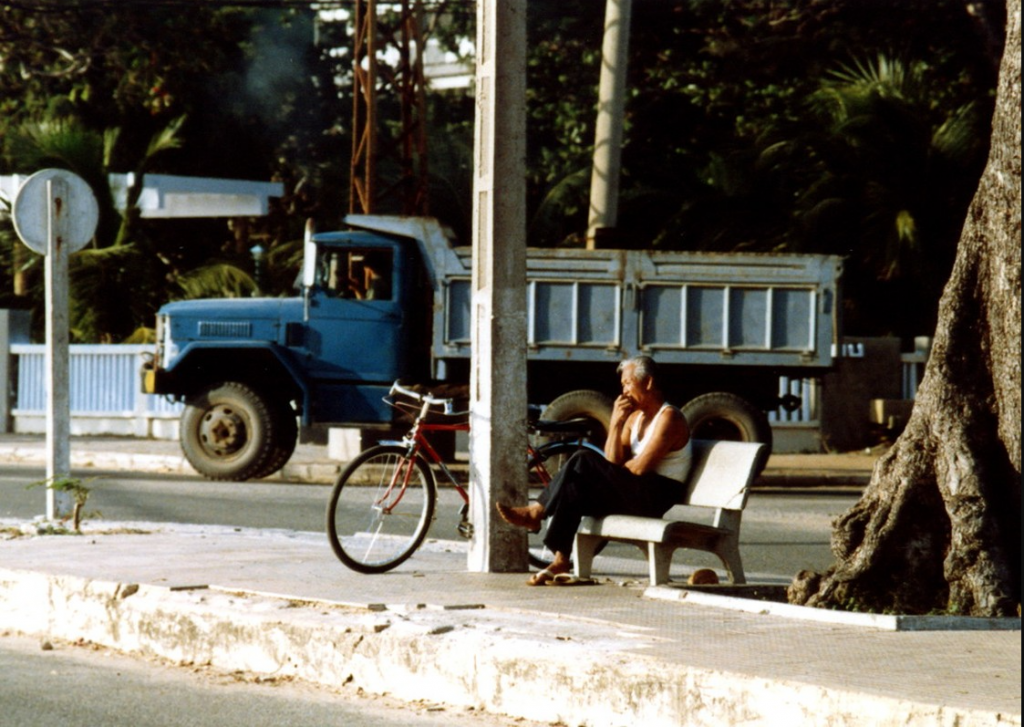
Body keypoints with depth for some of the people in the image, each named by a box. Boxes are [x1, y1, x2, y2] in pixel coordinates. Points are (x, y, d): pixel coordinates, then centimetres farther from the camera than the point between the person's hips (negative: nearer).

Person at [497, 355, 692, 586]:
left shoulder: (669, 418, -10)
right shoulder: (635, 417, 18)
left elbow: (639, 467, -18)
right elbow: (613, 463, 7)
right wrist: (616, 424, -6)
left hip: (657, 496, -8)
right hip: (634, 493, 8)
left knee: (584, 463, -21)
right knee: (575, 489, -15)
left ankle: (535, 512, -13)